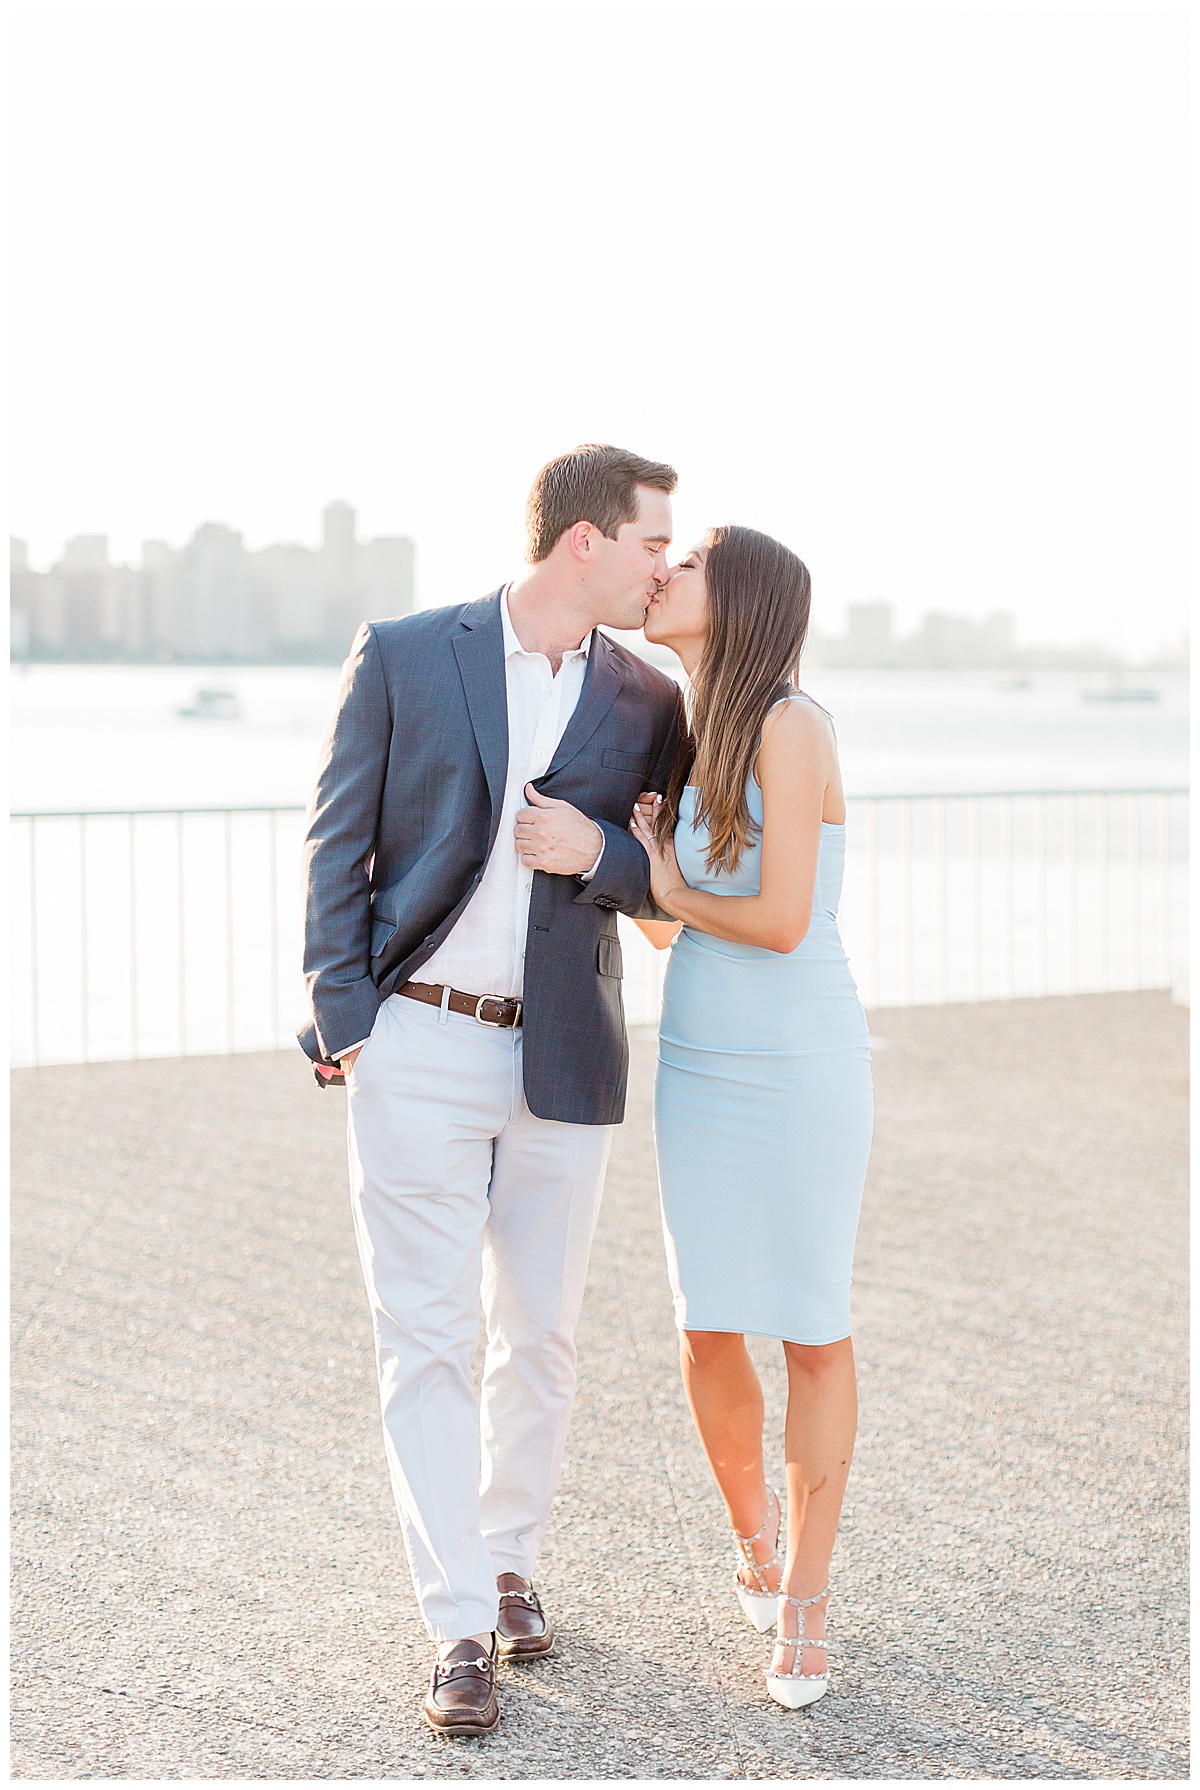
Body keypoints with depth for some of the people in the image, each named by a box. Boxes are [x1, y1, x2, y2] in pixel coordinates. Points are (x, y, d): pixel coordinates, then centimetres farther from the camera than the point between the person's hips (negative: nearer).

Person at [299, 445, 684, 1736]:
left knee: (540, 1335, 10)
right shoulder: (402, 656, -2)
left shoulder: (648, 703, 5)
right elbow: (336, 842, 0)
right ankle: (460, 1629, 2)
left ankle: (506, 1559, 31)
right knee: (426, 1339, -3)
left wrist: (599, 850, -12)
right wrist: (342, 1022, -6)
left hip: (562, 1061, 3)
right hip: (417, 1048, -3)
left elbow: (670, 884, 10)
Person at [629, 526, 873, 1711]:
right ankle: (755, 1534, 32)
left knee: (811, 1332, 3)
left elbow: (781, 918, -20)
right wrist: (642, 860, -2)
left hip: (801, 1066, -6)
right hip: (698, 1065, 6)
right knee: (708, 1334, 7)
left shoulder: (790, 725, -15)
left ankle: (803, 1604, 16)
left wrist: (674, 888, -4)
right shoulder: (692, 746, 9)